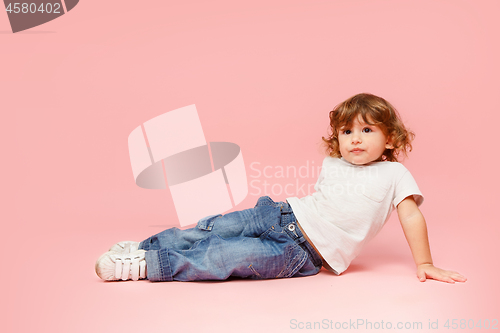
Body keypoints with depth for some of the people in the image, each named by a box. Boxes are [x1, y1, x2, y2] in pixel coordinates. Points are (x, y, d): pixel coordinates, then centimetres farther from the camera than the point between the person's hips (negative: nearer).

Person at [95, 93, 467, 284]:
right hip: (282, 215, 4)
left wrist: (424, 264, -2)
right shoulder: (331, 165, 10)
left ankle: (148, 265, -12)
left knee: (227, 255, -20)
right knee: (213, 229, -8)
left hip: (304, 254, -4)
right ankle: (144, 246, 5)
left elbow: (412, 215, -2)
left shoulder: (394, 174, -3)